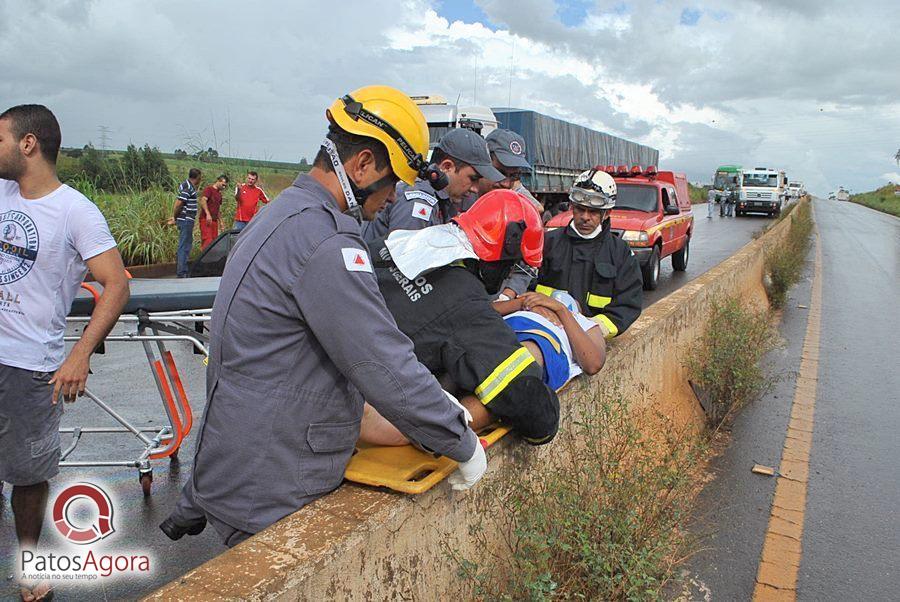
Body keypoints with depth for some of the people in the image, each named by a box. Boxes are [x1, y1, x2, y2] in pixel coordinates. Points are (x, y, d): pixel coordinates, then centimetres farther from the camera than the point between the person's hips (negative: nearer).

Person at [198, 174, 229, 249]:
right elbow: (203, 201, -19)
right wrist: (208, 214, -30)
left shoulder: (219, 194, 21)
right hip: (206, 219, -8)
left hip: (214, 220, 8)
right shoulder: (209, 189, -4)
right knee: (207, 240, -16)